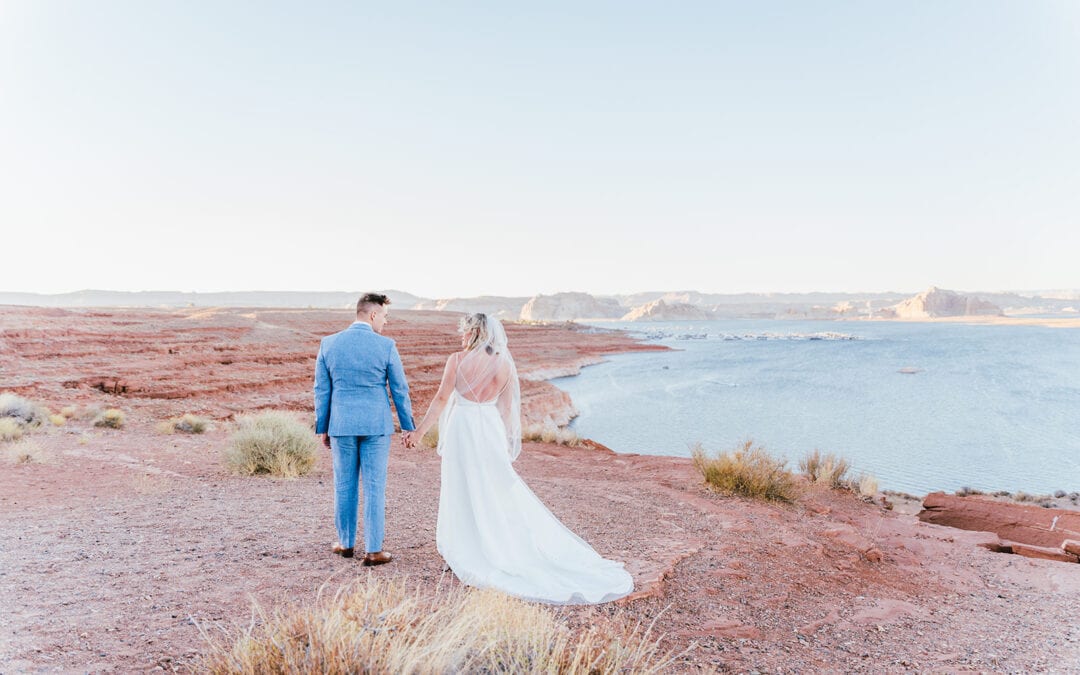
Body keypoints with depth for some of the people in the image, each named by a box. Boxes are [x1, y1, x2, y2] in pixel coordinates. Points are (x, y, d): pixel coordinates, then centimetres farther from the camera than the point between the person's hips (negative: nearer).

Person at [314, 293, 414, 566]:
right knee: (374, 488, 4)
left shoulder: (329, 344, -1)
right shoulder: (386, 346, -8)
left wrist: (323, 428, 12)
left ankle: (346, 543, 26)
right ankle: (373, 551, 7)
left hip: (341, 424, 2)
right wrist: (408, 427, 7)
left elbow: (321, 390, 4)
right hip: (376, 425, -2)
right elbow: (400, 389, -3)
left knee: (344, 486, 14)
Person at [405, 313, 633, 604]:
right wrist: (505, 441, 15)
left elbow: (441, 399, -9)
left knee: (463, 492, 8)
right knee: (499, 492, 12)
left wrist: (419, 431, -2)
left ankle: (468, 553, 15)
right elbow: (507, 408, 4)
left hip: (462, 429, -3)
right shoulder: (504, 364, 1)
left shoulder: (457, 360, -7)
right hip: (490, 430, 3)